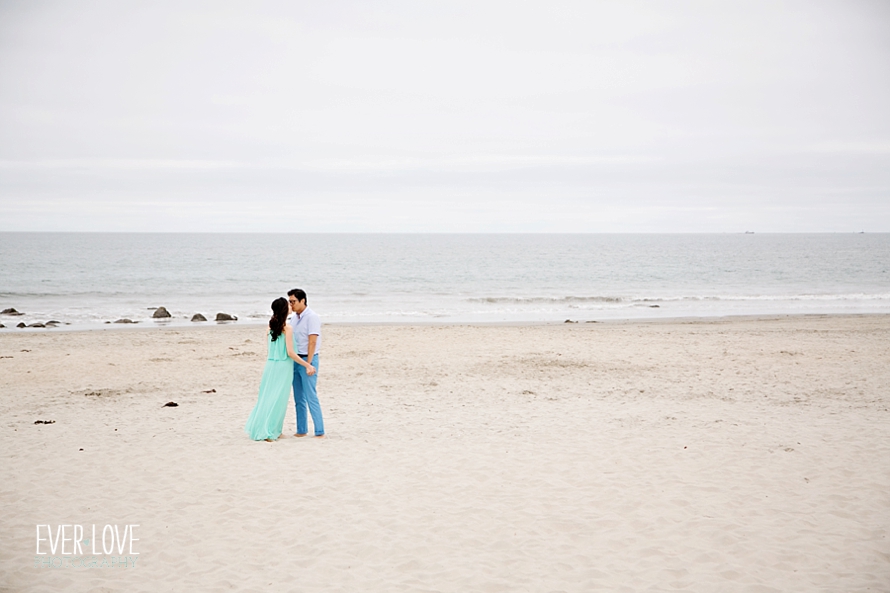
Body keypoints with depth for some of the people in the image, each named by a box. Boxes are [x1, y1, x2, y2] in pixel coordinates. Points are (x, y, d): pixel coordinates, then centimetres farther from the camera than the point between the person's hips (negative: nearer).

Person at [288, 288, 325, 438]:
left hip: (308, 359, -7)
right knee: (299, 398, 10)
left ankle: (320, 432, -6)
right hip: (295, 360, 7)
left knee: (311, 397, -9)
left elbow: (312, 342, -15)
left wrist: (308, 365, -18)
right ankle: (301, 430, 16)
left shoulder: (312, 317, -12)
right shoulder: (293, 318, 11)